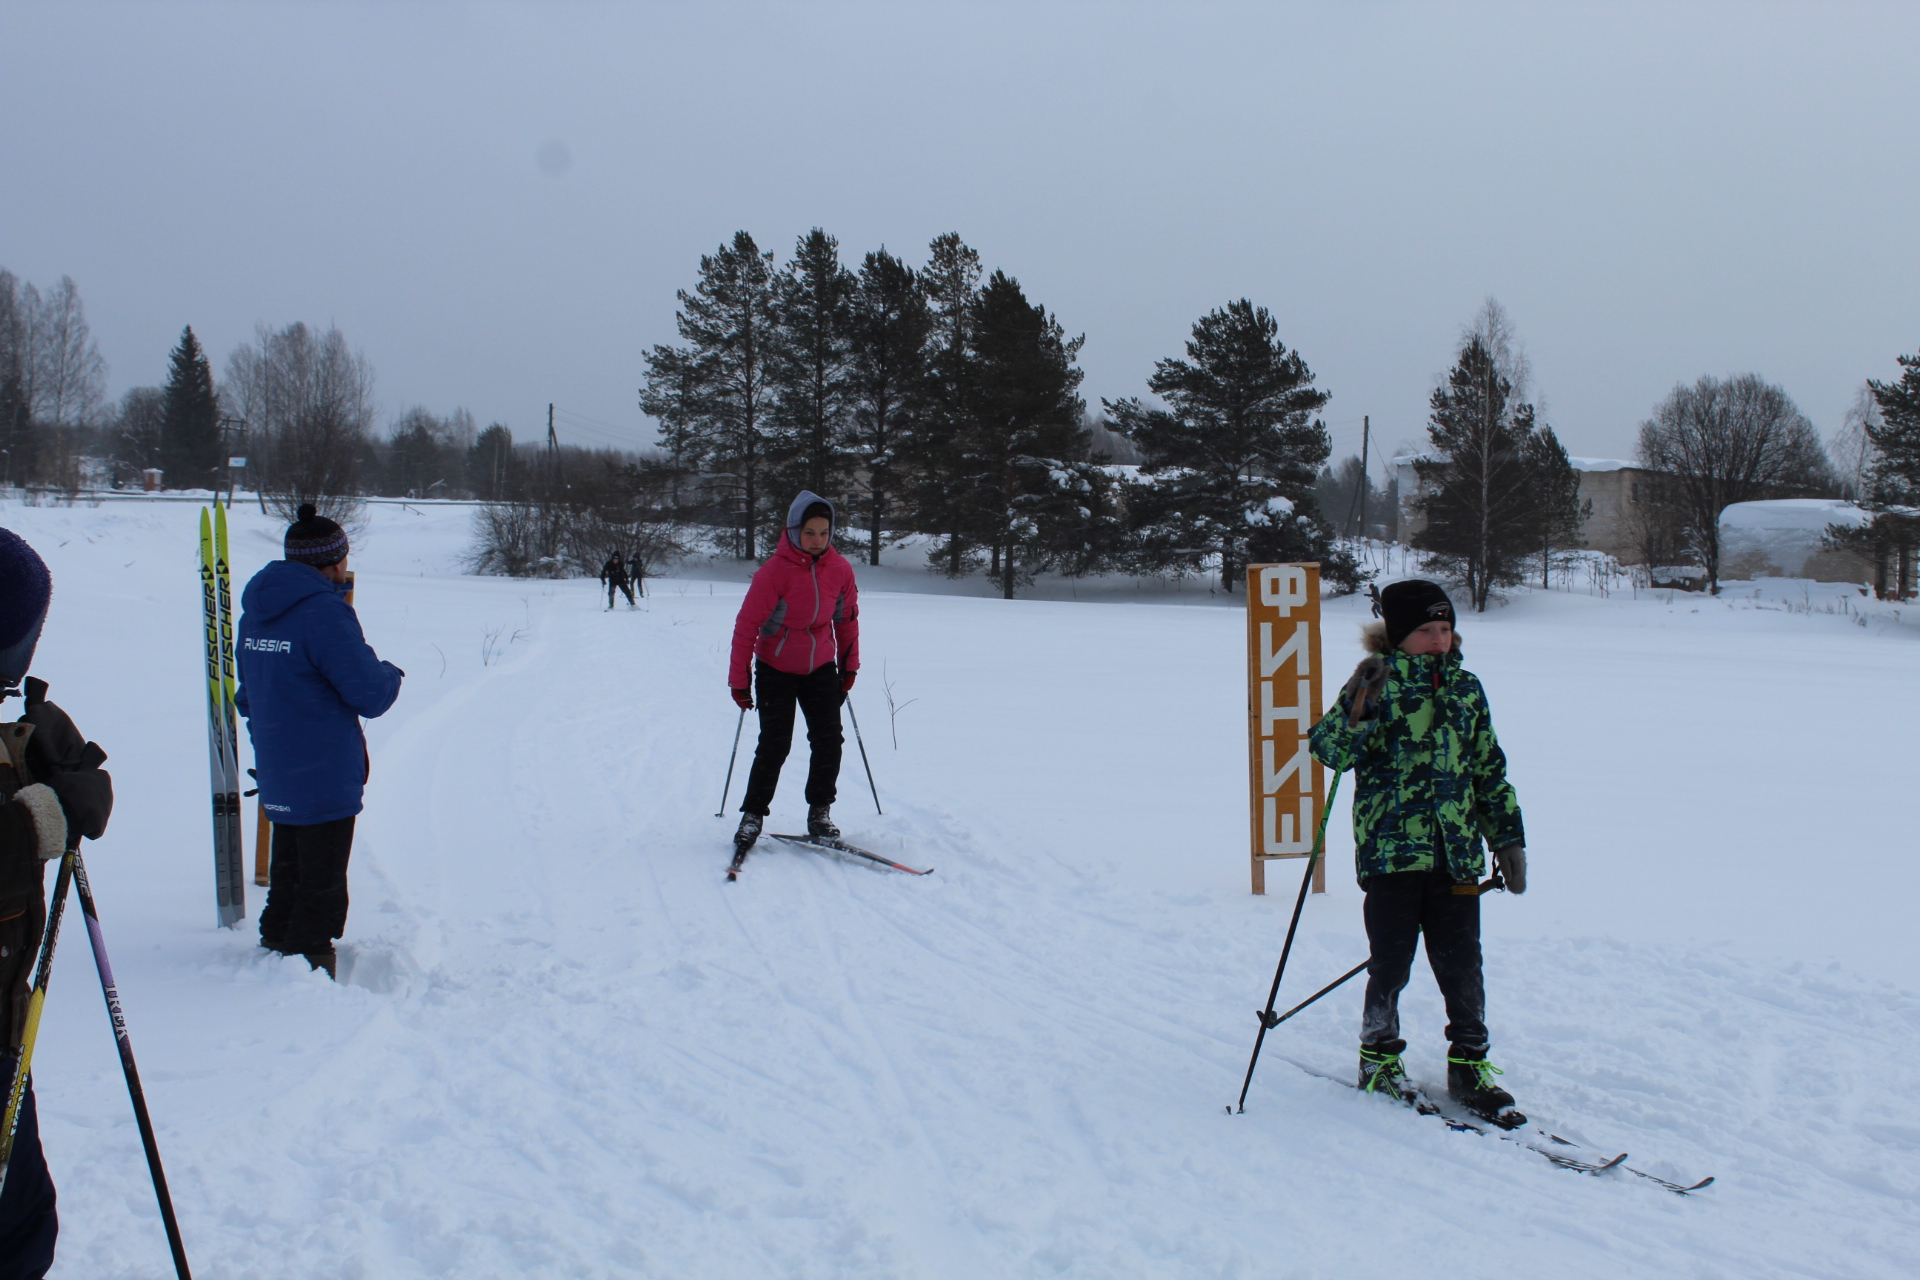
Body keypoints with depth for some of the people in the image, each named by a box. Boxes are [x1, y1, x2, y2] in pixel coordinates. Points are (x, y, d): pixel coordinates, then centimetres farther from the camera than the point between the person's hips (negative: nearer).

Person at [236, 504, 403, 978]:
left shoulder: (256, 609, 7)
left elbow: (248, 694, 19)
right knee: (322, 886, 2)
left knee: (289, 875, 22)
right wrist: (390, 674, 1)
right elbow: (371, 694, -19)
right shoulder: (325, 612, -20)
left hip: (275, 775, 8)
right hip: (324, 777, -8)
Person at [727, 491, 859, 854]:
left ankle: (820, 813, 12)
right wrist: (738, 680, -15)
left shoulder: (840, 569, -8)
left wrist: (849, 664, 12)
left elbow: (847, 618, 8)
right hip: (776, 669, -4)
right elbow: (746, 625, -17)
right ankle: (752, 815, 9)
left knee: (828, 741, -3)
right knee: (774, 745, -6)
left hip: (821, 668, 4)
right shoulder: (774, 571, -21)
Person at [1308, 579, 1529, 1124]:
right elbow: (1331, 751, -13)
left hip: (1456, 852, 4)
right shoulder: (1378, 683, -3)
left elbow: (1490, 770, 18)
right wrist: (1358, 706, -29)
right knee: (1391, 963, 4)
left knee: (1462, 965, 6)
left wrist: (1508, 837, 15)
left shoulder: (1466, 689, 11)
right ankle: (1379, 1056, 24)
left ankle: (1469, 1065, 20)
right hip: (1390, 849, -4)